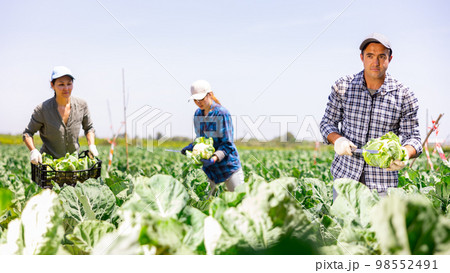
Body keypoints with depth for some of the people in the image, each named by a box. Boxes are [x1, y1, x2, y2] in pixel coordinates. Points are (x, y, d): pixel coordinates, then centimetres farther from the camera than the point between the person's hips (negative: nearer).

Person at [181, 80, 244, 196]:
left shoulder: (222, 113, -15)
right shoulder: (198, 114, 5)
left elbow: (227, 145, -16)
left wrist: (214, 159, -31)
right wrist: (191, 147, -4)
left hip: (228, 164, -5)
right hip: (209, 168, 6)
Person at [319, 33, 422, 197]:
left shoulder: (404, 96, -3)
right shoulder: (343, 87, -1)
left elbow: (412, 137, 0)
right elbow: (327, 122, 8)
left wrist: (404, 154, -22)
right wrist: (337, 140, -14)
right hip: (345, 175, 1)